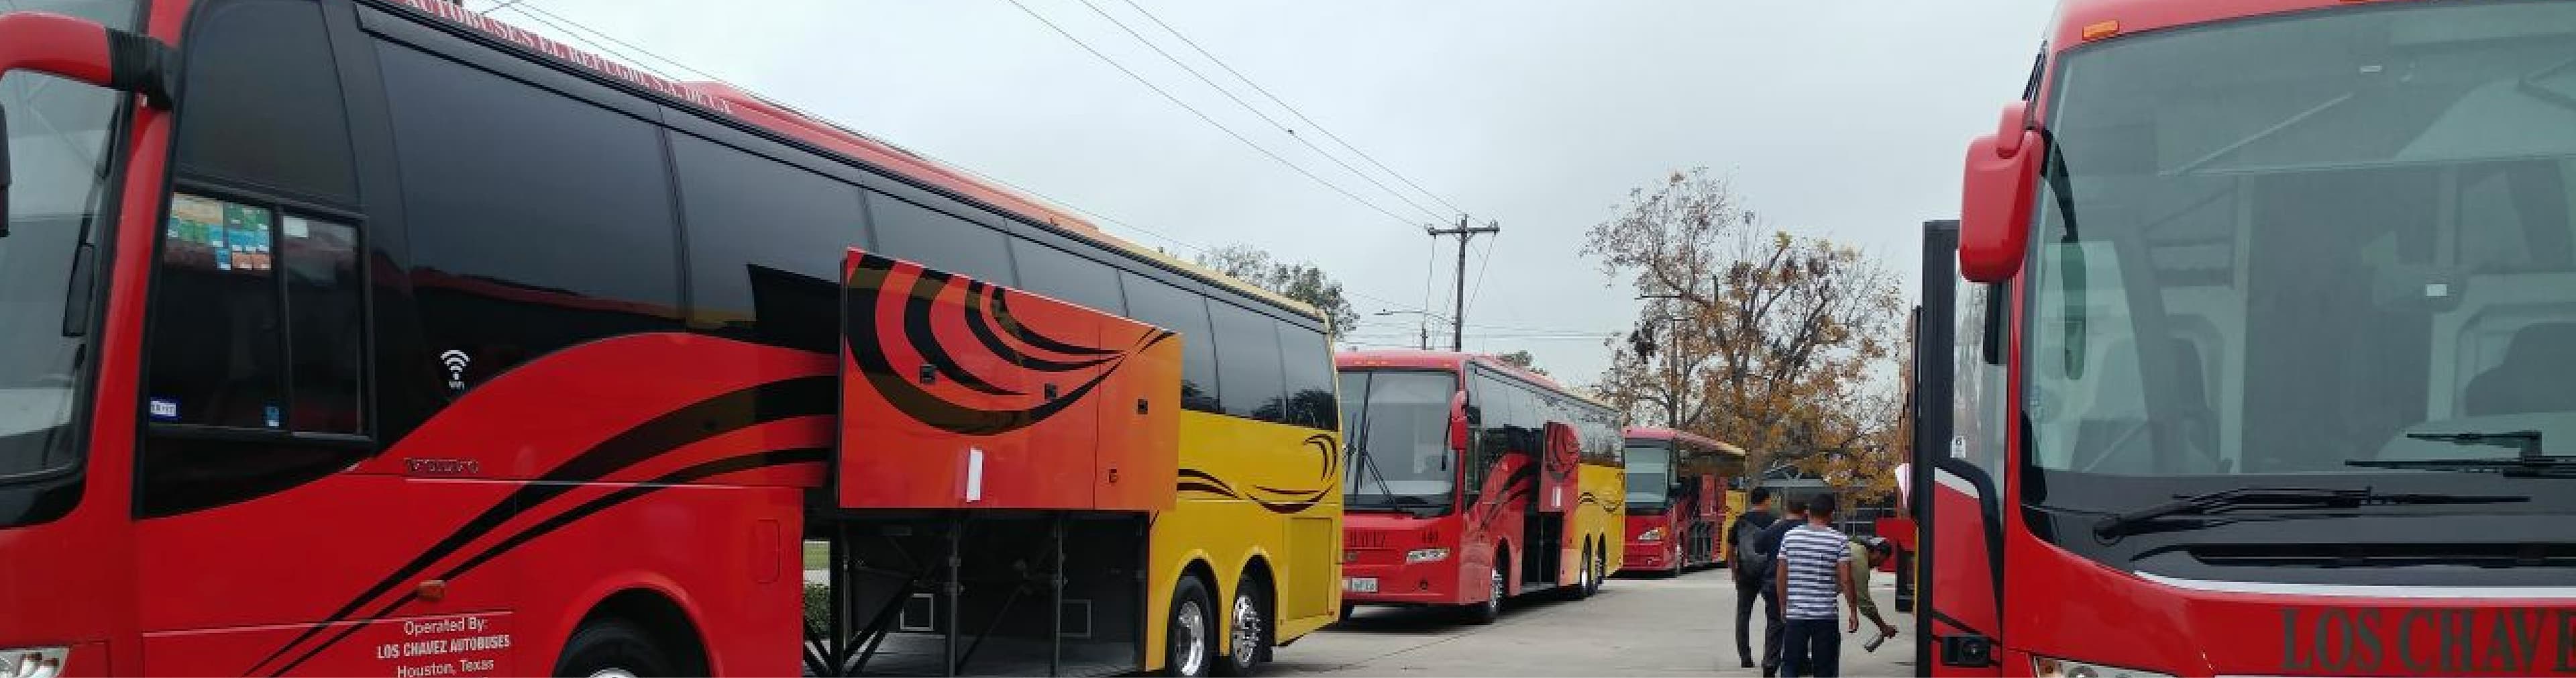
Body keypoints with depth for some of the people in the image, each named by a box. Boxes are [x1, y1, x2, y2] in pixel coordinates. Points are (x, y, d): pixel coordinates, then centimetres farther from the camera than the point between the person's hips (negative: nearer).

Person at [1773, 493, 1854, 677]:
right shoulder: (1840, 540, -5)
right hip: (1826, 614, -2)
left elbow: (1781, 575, 5)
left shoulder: (1789, 536, 2)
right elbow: (1845, 580, -8)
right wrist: (1854, 612, 0)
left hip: (1795, 613, 2)